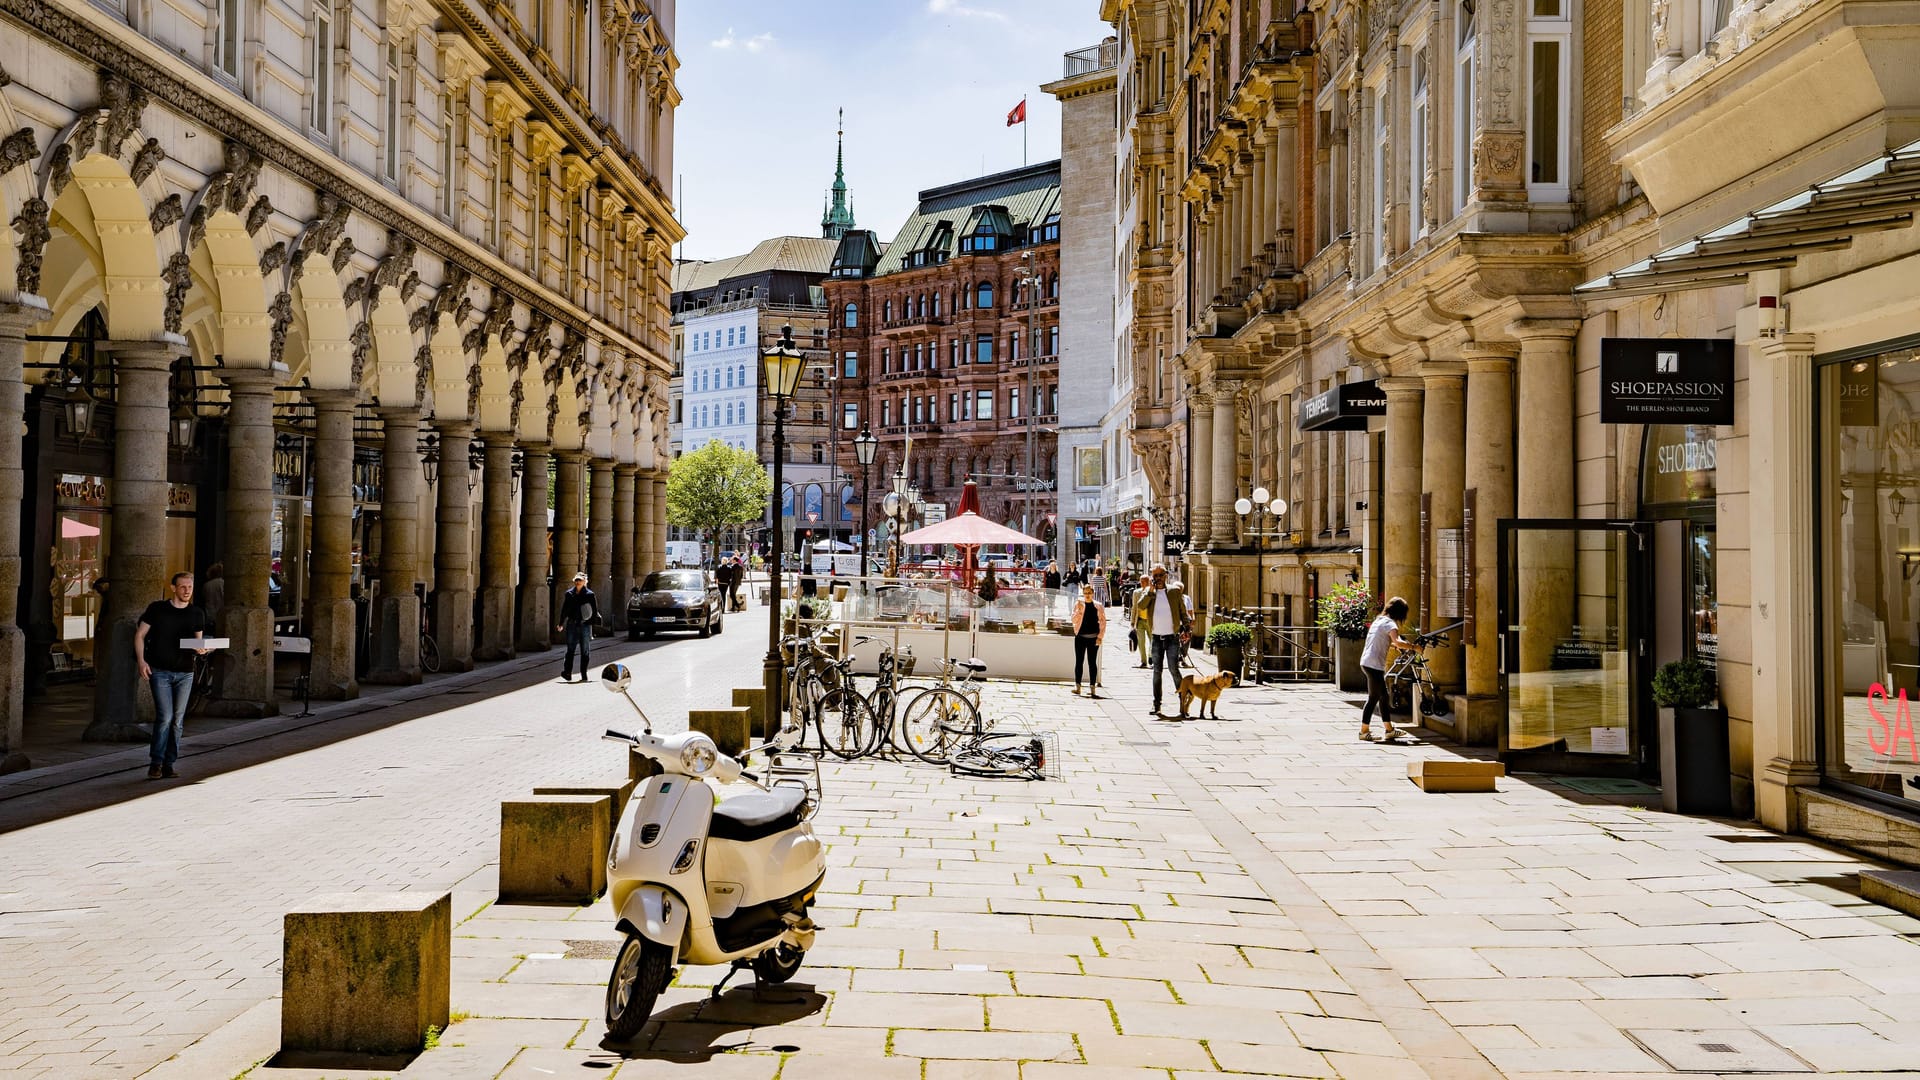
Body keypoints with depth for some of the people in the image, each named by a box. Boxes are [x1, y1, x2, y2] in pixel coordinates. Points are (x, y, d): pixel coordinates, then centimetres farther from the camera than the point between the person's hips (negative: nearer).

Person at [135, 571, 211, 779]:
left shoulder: (197, 614, 10)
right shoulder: (157, 608, 1)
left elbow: (198, 640, 11)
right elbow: (140, 635, 4)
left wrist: (201, 649, -13)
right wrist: (141, 660, -8)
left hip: (185, 673, 3)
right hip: (159, 671, -3)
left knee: (178, 720, 4)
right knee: (165, 717, -12)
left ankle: (168, 764, 13)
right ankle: (155, 763, 0)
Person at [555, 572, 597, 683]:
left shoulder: (589, 594, 0)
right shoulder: (569, 593, 7)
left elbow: (594, 611, 0)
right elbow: (564, 610, 13)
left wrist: (591, 624, -8)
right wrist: (561, 624, 8)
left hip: (585, 625, -2)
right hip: (572, 625, 2)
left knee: (584, 651, 4)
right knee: (570, 649, -4)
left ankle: (584, 675, 10)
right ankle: (567, 672, -6)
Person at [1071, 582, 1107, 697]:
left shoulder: (1098, 606, 4)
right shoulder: (1078, 605, 4)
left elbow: (1103, 622, 4)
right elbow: (1074, 620, -1)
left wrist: (1100, 636, -4)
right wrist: (1079, 610, -16)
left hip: (1093, 637, -1)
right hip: (1080, 637, 1)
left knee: (1092, 662, 1)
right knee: (1079, 661, 3)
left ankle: (1092, 687, 4)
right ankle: (1077, 686, 10)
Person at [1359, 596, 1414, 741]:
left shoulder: (1379, 620, 17)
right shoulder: (1390, 623, -11)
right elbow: (1397, 642, -26)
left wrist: (1395, 647, 19)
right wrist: (1413, 646, -13)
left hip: (1367, 662, 10)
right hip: (1374, 665, -10)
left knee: (1383, 696, 15)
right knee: (1373, 698, -3)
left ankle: (1389, 729, 21)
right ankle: (1364, 731, 1)